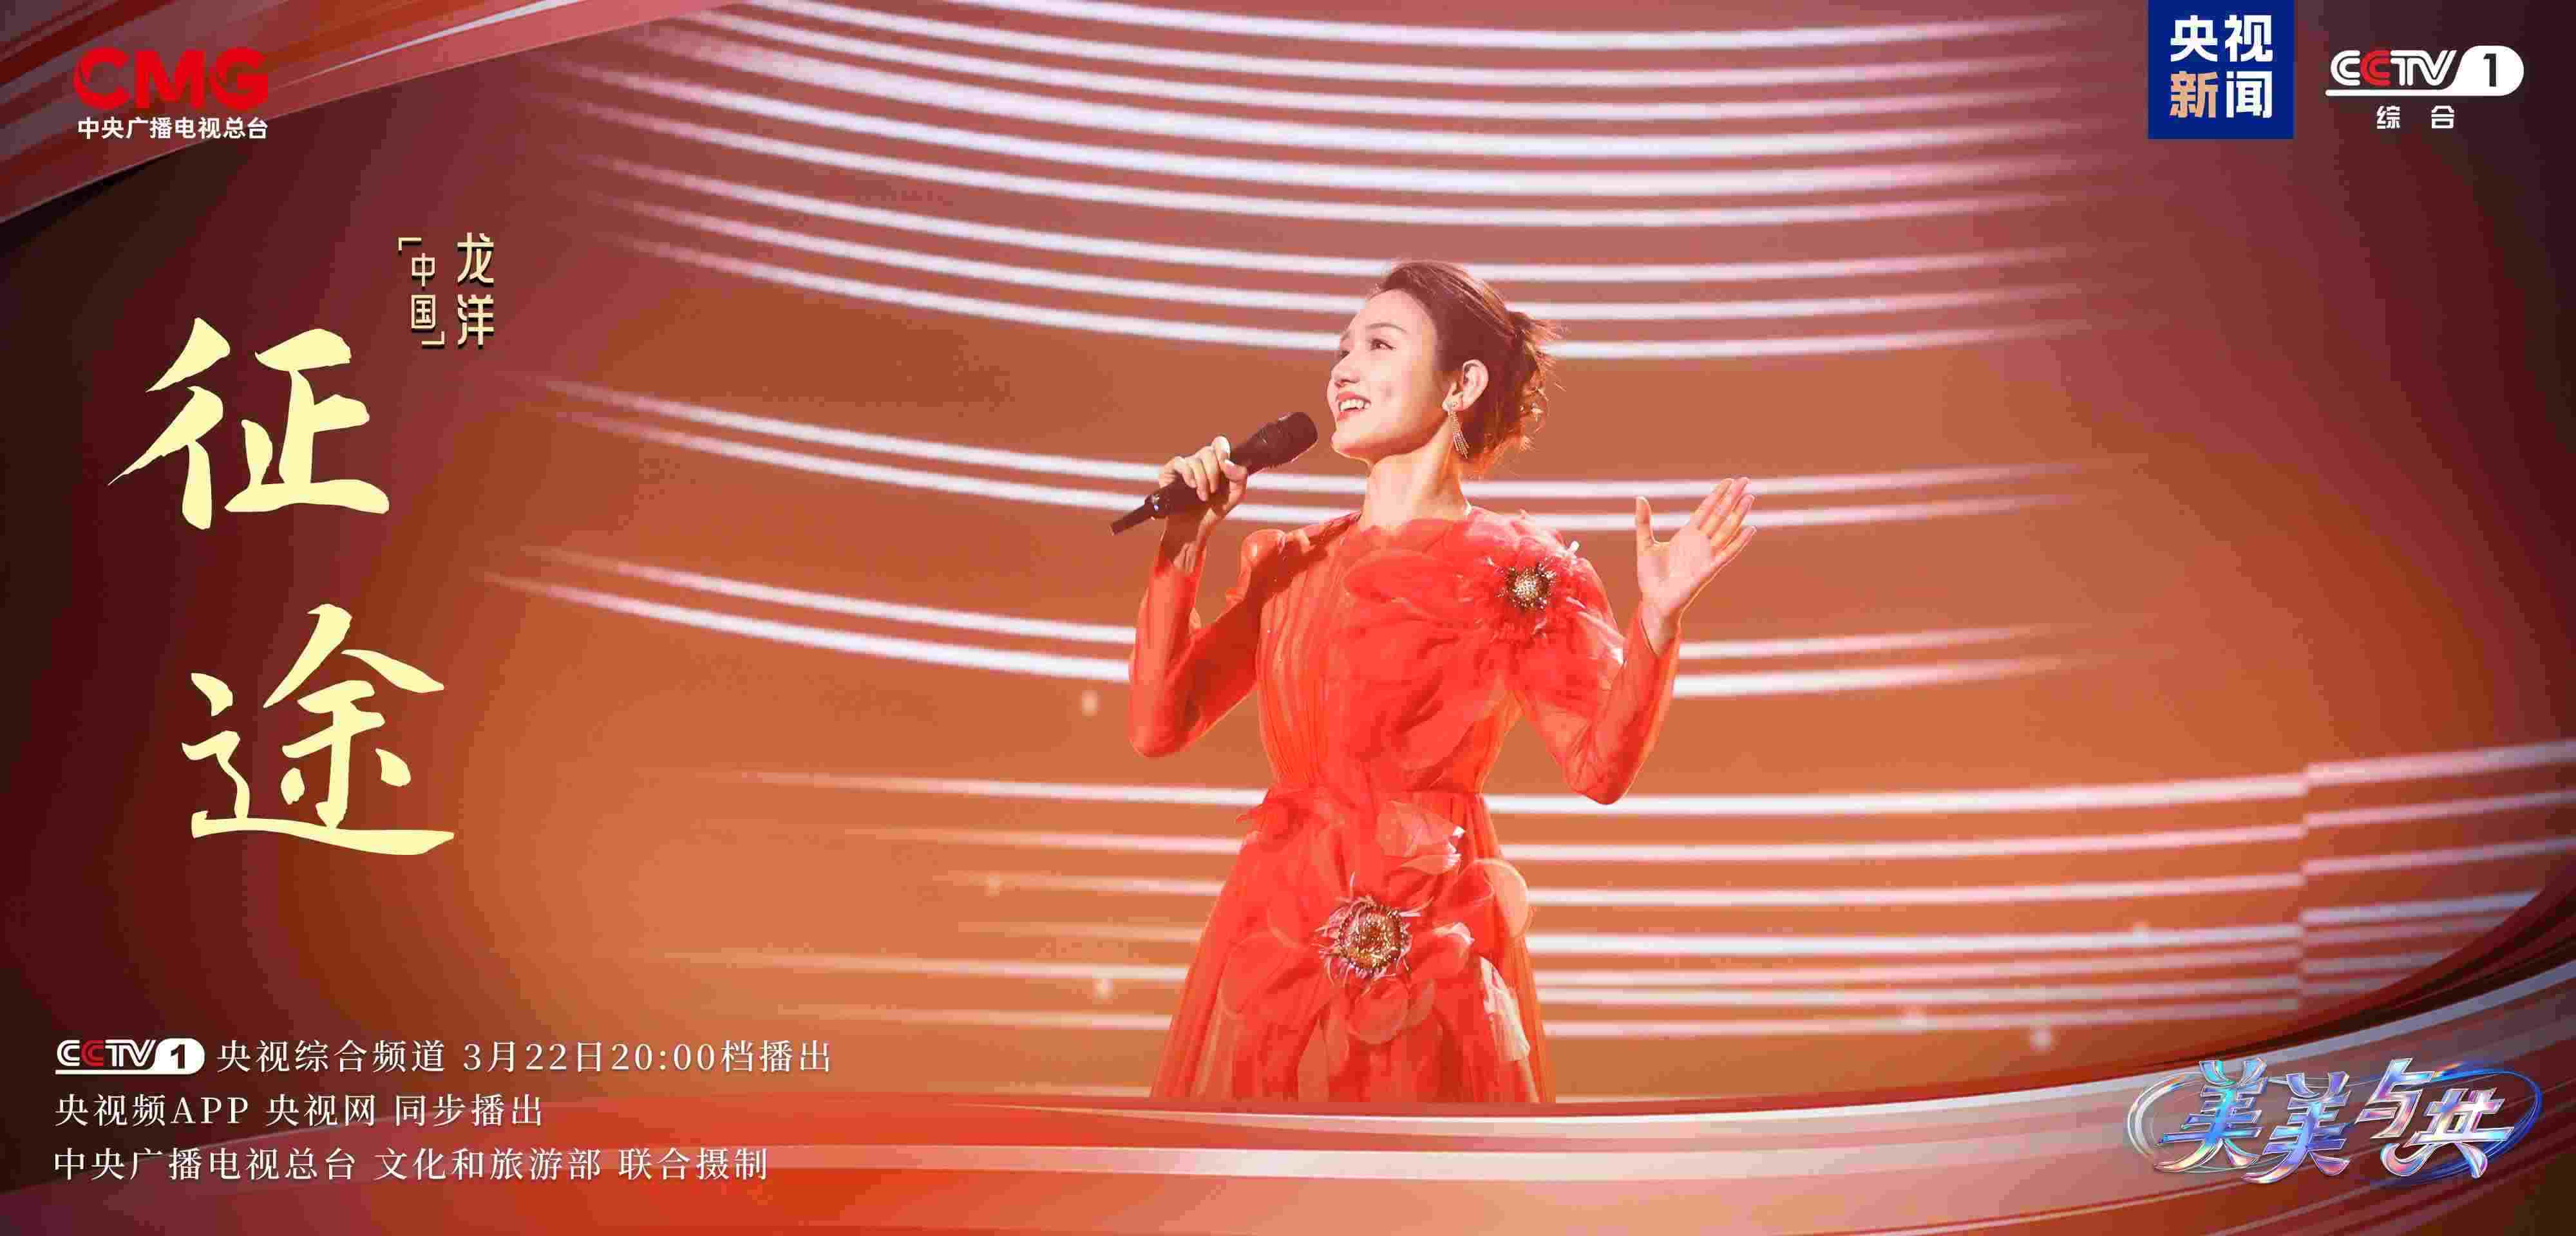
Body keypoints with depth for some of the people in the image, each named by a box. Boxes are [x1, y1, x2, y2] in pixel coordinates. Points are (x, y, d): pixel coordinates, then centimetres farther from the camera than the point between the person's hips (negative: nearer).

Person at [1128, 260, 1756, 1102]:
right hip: (1274, 933, 4)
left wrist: (1656, 620, -24)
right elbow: (1155, 725, 6)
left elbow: (1600, 765, -11)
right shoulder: (1289, 563, 11)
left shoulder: (1515, 573, -2)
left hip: (1420, 952, -4)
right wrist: (1184, 545, 2)